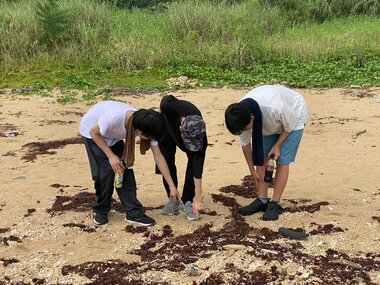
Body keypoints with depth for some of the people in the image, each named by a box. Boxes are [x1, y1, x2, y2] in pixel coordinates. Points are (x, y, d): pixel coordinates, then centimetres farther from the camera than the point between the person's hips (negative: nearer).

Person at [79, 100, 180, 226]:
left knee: (125, 168, -8)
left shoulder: (146, 126, -25)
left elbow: (158, 156, -18)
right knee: (106, 170, -13)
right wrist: (111, 156, -26)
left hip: (113, 136, 5)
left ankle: (134, 213, 2)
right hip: (93, 132, -5)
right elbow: (94, 132, -23)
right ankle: (100, 210, 10)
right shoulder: (114, 117, -43)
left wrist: (172, 186, -15)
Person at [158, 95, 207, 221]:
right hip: (168, 128, 1)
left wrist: (198, 198, -32)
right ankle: (172, 199, 10)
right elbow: (166, 99, -19)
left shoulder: (200, 135, -42)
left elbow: (198, 168, -36)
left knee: (194, 162, -17)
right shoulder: (169, 106, -47)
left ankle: (186, 202, -3)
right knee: (167, 162, -6)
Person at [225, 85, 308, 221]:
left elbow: (290, 125, -22)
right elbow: (245, 143, -10)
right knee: (262, 157, -2)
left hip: (293, 117, -5)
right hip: (270, 122, 5)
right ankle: (262, 200, 6)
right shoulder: (240, 115, -26)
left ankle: (275, 204, -5)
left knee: (282, 160, -11)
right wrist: (252, 169, -2)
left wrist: (277, 146, -17)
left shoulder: (275, 107, -45)